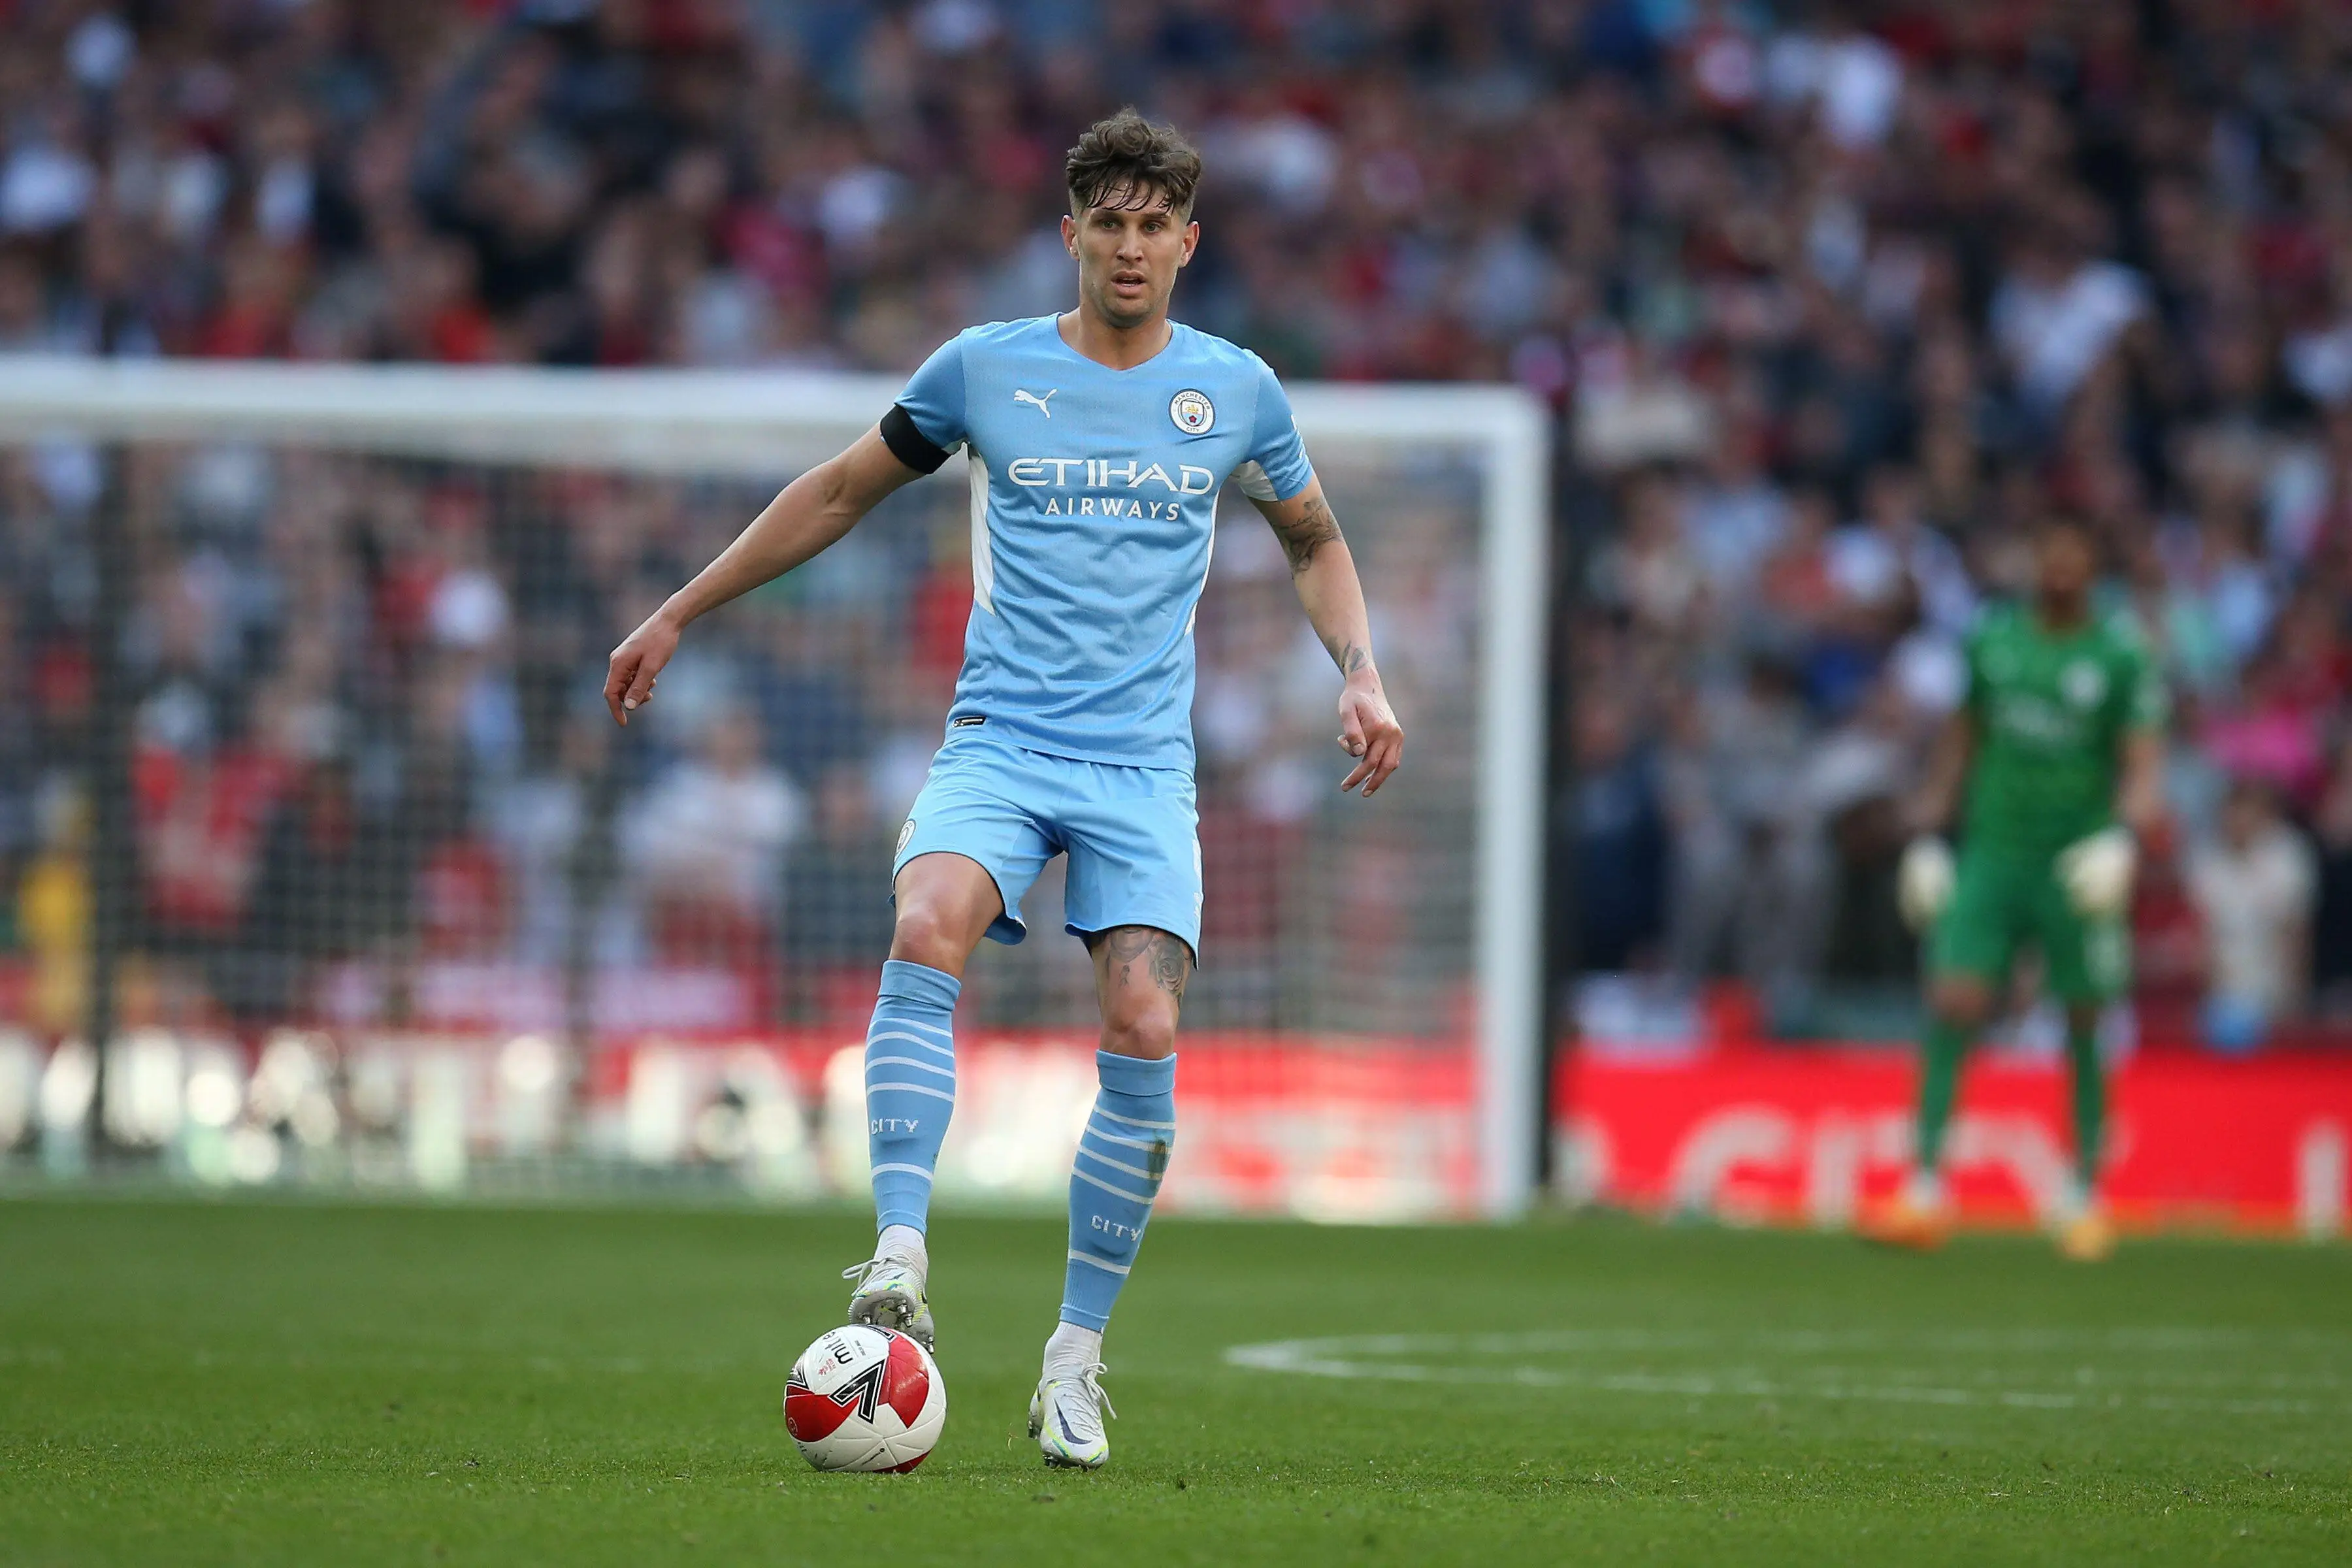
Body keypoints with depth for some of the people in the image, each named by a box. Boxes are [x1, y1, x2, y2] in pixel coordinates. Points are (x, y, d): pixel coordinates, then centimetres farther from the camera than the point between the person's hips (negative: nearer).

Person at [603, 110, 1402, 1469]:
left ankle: (1075, 1362, -3)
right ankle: (902, 1259, -37)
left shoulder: (1237, 390, 6)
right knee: (929, 930, -31)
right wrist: (678, 617, 18)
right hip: (1000, 743, -1)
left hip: (1147, 763, 1)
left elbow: (1315, 543, 24)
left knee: (1146, 1035, -16)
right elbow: (841, 494, 17)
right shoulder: (986, 369, 4)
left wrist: (1362, 677, 7)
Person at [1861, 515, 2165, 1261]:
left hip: (2076, 865, -2)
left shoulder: (2120, 658, -2)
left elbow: (2143, 767, -6)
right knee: (1952, 1005, -10)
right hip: (1990, 855, 2)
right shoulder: (1993, 637, 8)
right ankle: (1925, 1192, -8)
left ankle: (2085, 1197, 18)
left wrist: (2123, 839, -23)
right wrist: (1926, 834, 12)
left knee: (2086, 1027, 3)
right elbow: (1960, 743, 17)